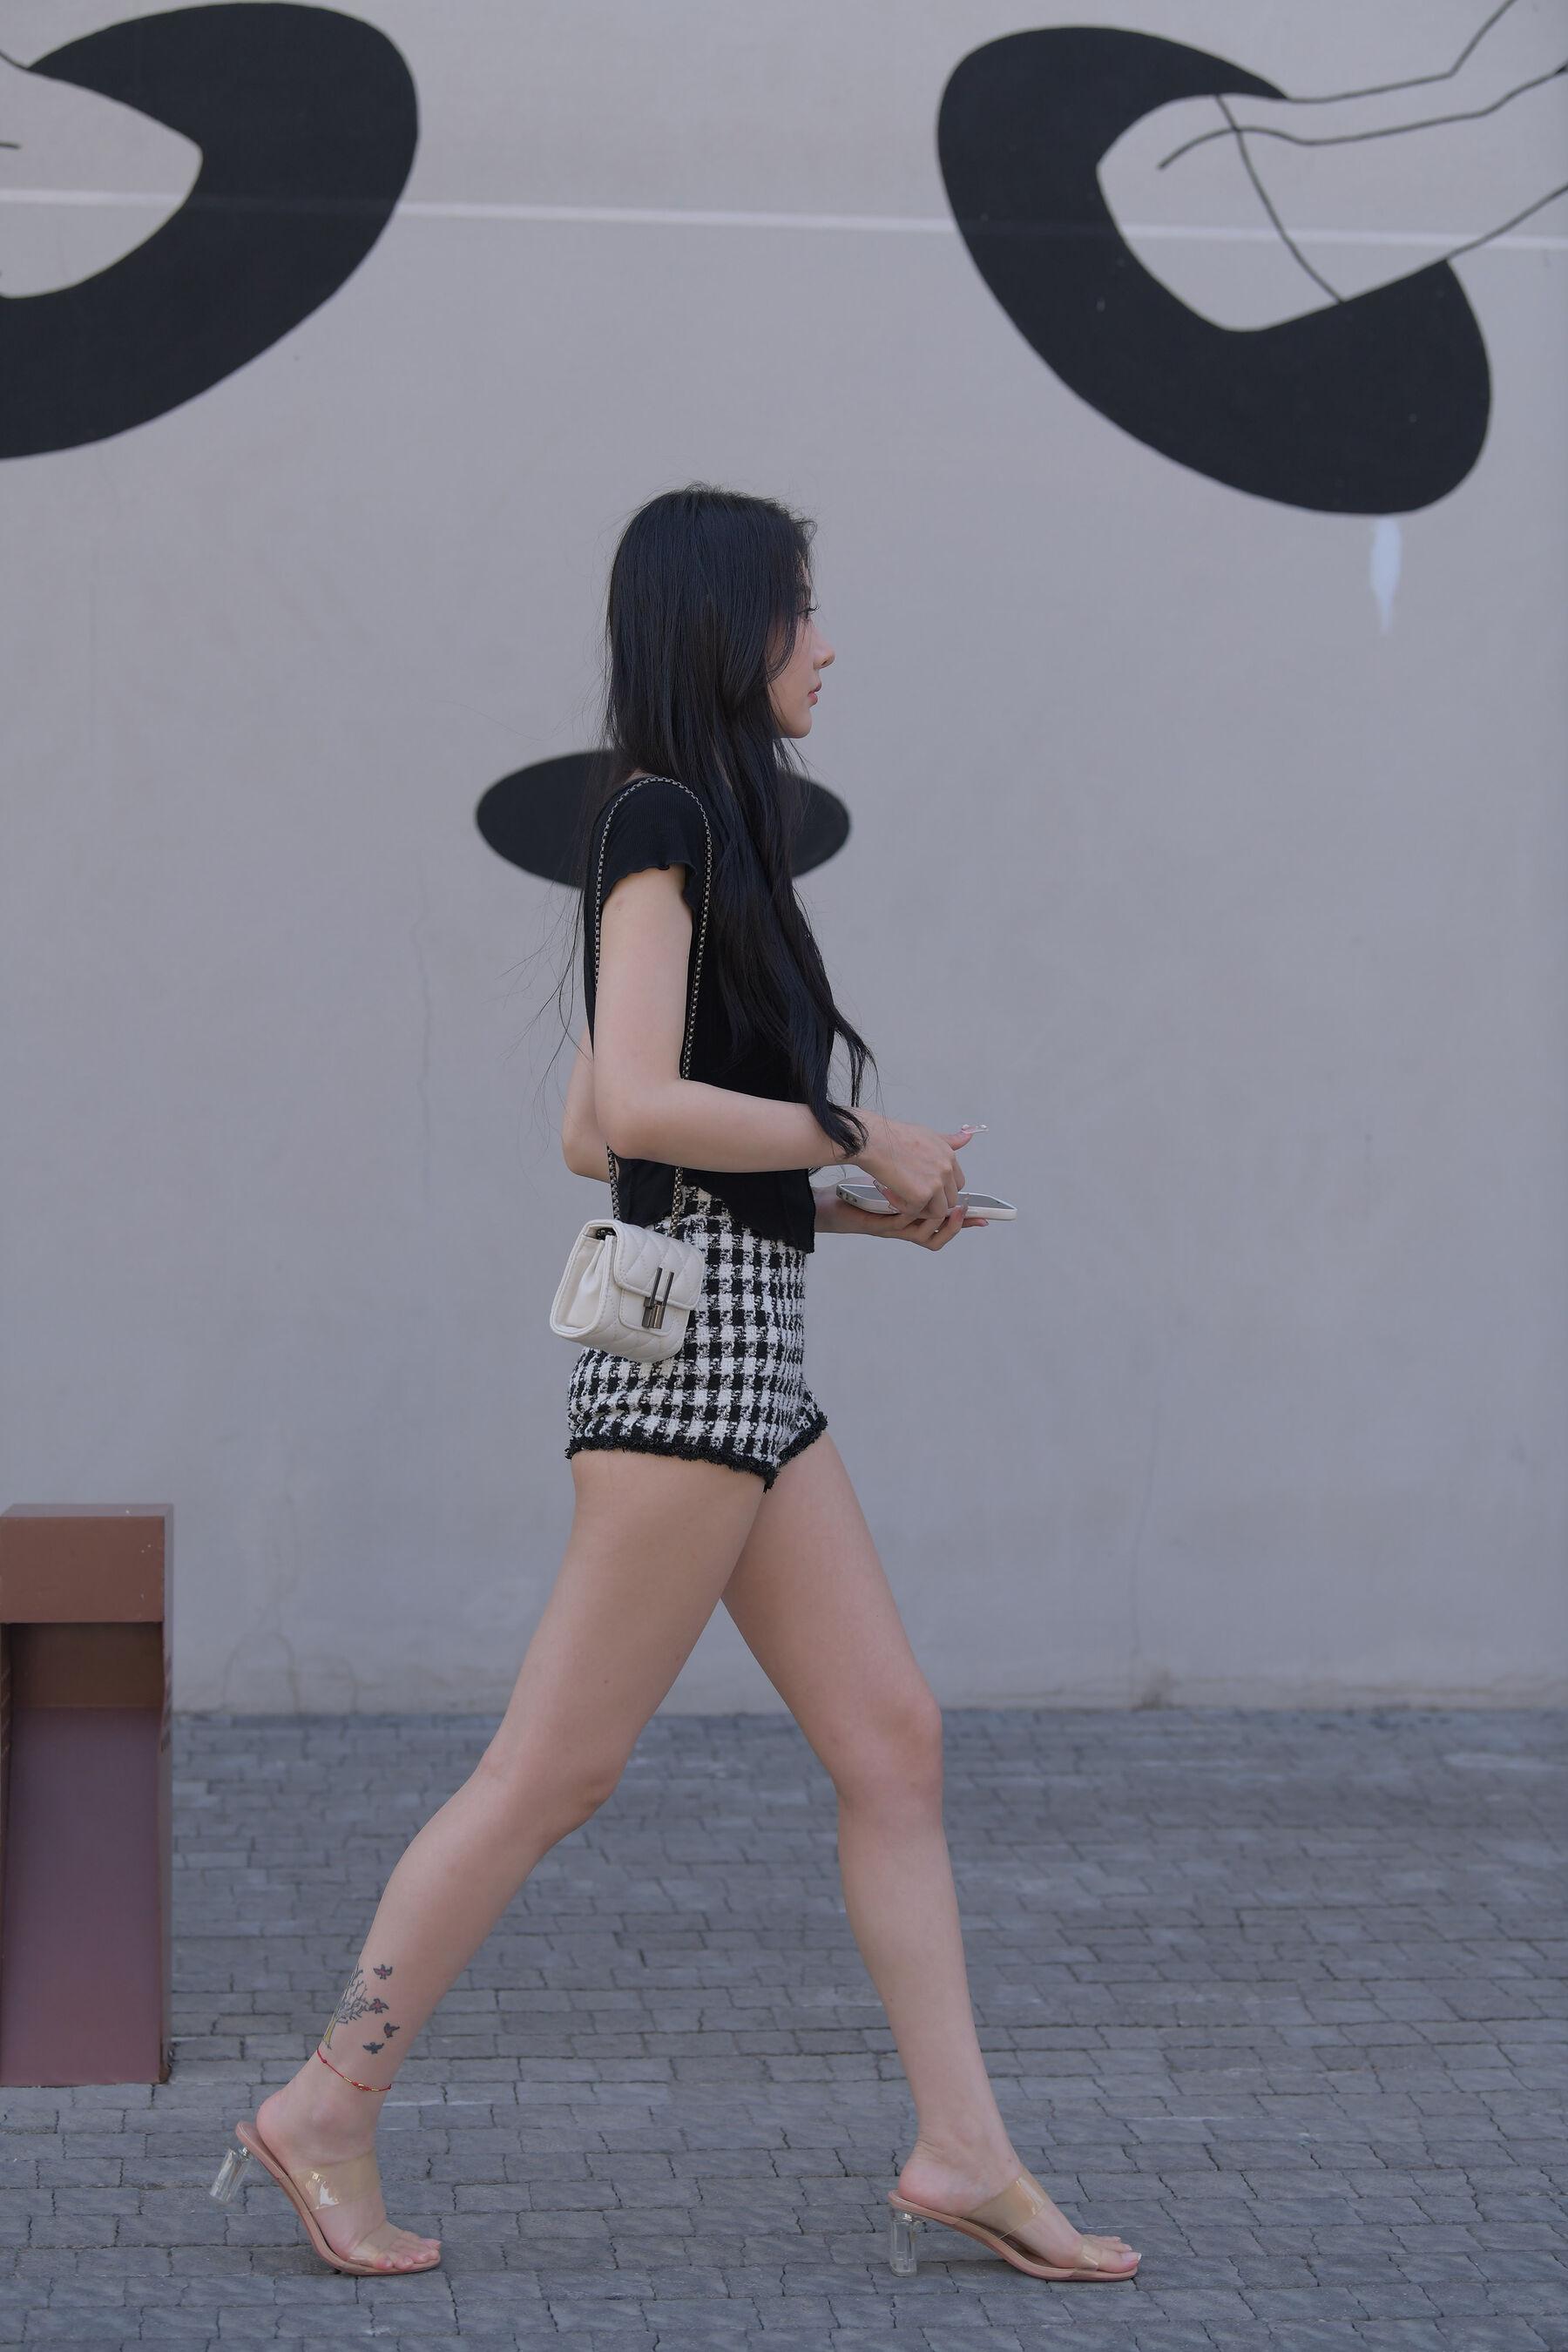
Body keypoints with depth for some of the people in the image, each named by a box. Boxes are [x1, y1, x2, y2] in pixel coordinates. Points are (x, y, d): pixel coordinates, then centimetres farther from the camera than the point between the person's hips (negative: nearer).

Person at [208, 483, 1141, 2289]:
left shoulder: (691, 833, 19)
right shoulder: (662, 820, -9)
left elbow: (585, 1137, 20)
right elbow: (633, 1106, -20)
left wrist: (840, 1199, 16)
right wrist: (857, 1142, -10)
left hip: (745, 1349, 10)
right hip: (692, 1331, -10)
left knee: (891, 1742, 5)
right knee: (556, 1766, -5)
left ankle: (961, 2153, 6)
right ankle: (328, 2110, 4)